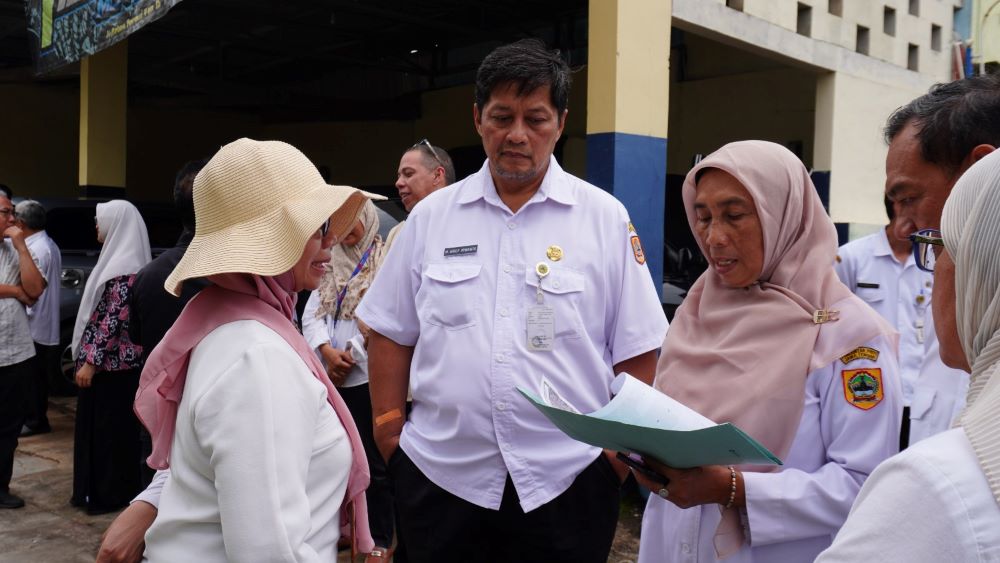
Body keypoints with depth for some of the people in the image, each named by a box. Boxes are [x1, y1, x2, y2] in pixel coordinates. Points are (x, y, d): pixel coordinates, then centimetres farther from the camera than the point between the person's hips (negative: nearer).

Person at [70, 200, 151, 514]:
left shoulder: (124, 268, -17)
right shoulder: (115, 260, 13)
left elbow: (113, 320, -21)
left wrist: (90, 361, -19)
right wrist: (88, 357, 19)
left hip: (111, 363, -10)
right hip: (106, 362, 10)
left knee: (109, 428, 0)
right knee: (95, 426, 16)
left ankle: (110, 495, 11)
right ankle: (94, 490, 26)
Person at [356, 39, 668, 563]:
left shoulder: (605, 217, -1)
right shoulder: (431, 216, 5)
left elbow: (636, 352, 1)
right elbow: (391, 334, 9)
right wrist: (389, 433, 3)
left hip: (566, 481, -1)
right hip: (438, 475, 2)